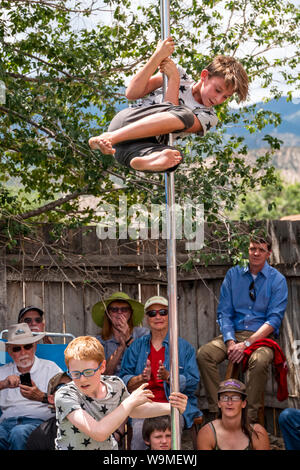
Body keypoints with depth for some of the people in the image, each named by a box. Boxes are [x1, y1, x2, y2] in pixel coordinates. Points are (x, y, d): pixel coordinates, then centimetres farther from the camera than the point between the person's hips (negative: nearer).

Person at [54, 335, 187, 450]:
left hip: (109, 447, 4)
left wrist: (170, 407, 4)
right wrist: (131, 401, -21)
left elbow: (134, 411, 17)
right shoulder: (65, 395, -20)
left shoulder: (115, 385, -4)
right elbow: (99, 433, -30)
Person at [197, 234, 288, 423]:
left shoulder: (277, 280, 0)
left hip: (262, 337, -3)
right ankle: (216, 411, -20)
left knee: (259, 361, -37)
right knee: (204, 354, -24)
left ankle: (250, 418, -27)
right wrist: (230, 341, -12)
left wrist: (247, 343, -19)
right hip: (234, 334, 3)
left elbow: (275, 319, -8)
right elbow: (224, 313, 7)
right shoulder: (233, 274, 9)